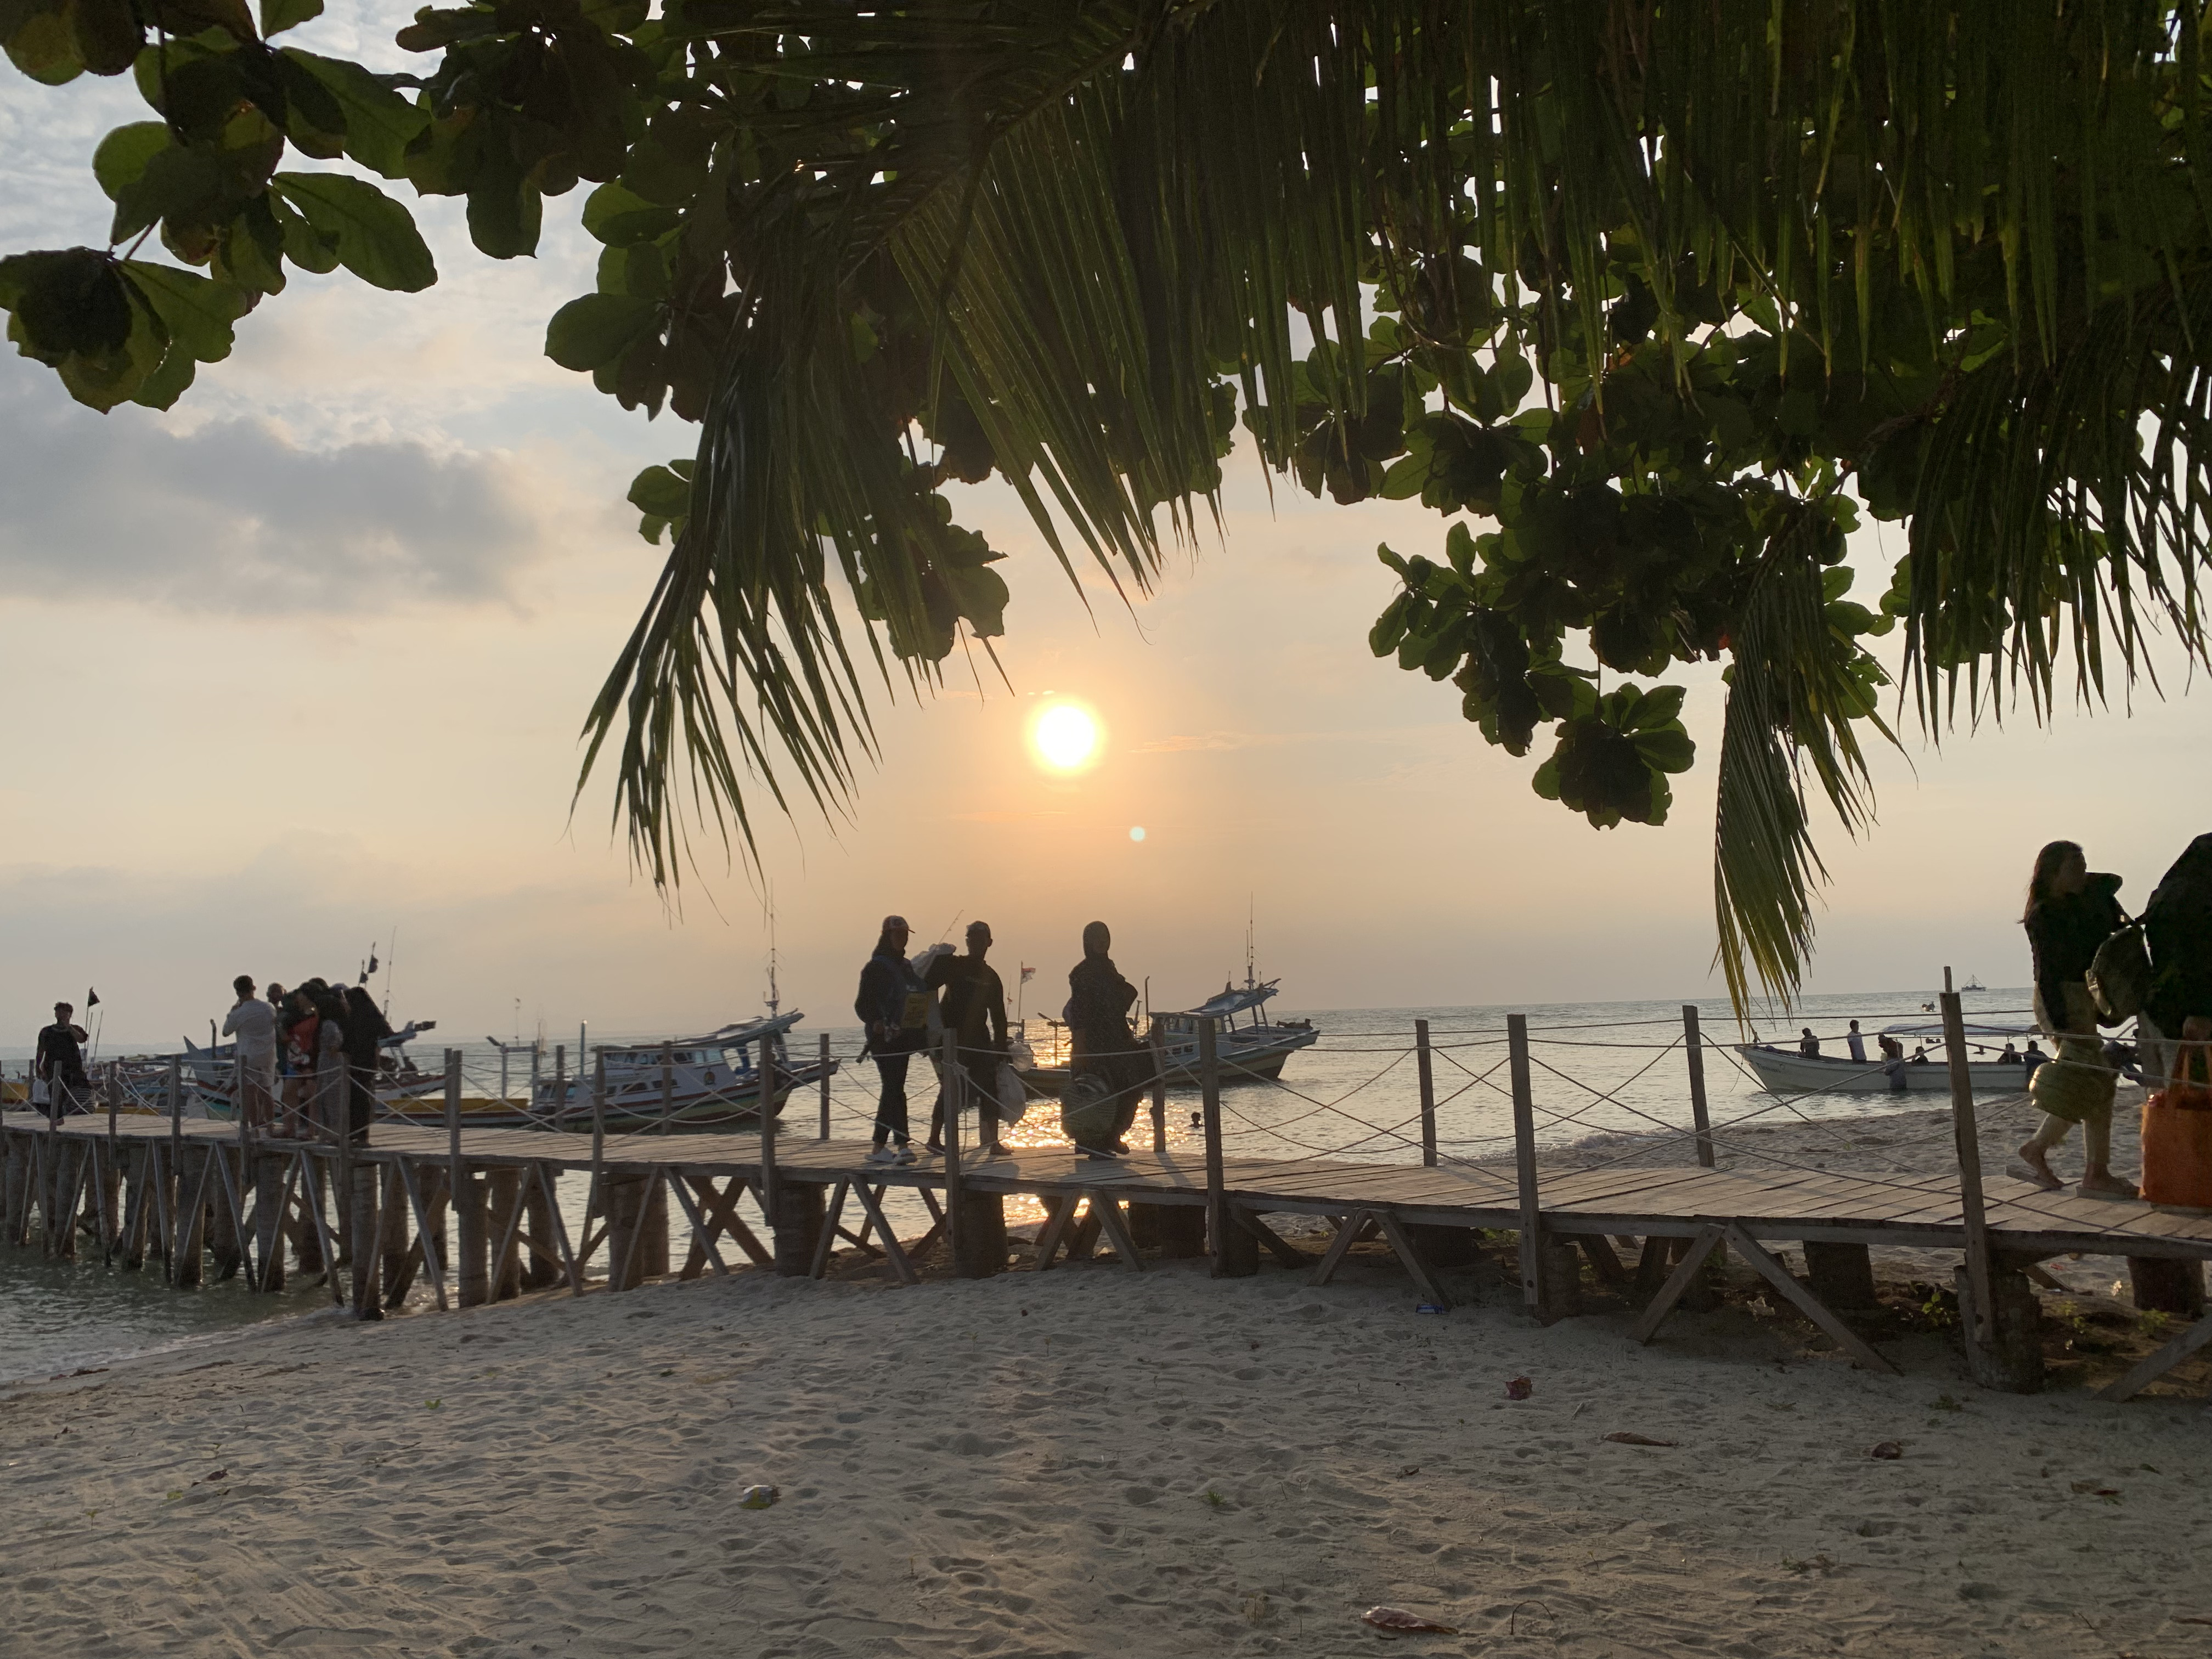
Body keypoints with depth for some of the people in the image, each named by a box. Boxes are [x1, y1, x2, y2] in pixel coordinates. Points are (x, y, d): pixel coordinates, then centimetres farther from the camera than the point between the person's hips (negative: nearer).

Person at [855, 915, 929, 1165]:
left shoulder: (906, 967, 17)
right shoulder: (876, 967, -6)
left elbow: (920, 1000, 21)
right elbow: (862, 1004, -10)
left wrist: (922, 1031, 9)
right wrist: (876, 1023, -27)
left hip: (902, 1038, 8)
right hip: (883, 1038, -8)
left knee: (892, 1089, 10)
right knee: (895, 1089, -15)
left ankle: (878, 1148, 17)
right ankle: (903, 1145, -20)